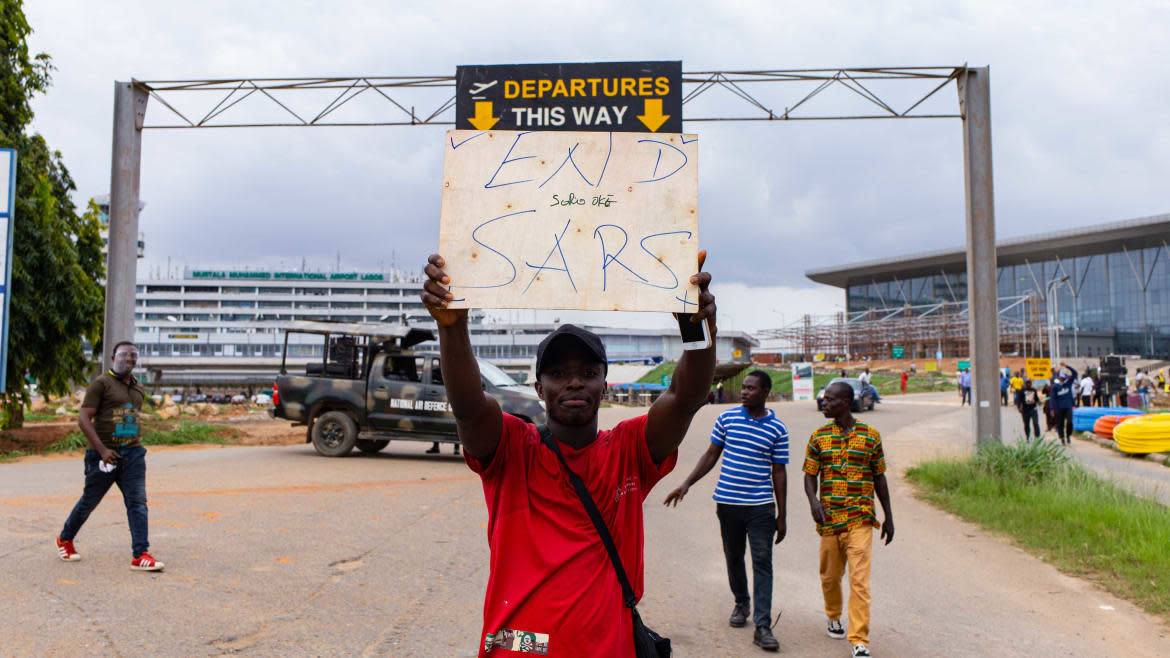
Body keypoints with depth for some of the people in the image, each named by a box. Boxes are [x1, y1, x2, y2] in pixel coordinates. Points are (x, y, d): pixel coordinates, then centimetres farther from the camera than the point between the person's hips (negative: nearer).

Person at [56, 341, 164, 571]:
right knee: (89, 501, 11)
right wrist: (102, 450, -20)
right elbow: (83, 419, -13)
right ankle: (65, 539, 37)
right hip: (104, 455, -4)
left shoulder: (139, 389, 13)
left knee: (138, 502, -7)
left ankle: (140, 555, -10)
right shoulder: (101, 383, -7)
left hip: (132, 454, 5)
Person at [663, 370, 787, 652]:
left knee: (762, 563, -4)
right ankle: (741, 603, 37)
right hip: (728, 503, 2)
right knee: (734, 558, 14)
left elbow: (779, 473, 3)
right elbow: (711, 455, 9)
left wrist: (782, 516, 3)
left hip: (761, 505, -2)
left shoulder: (777, 429, -1)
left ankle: (762, 626, -2)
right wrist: (686, 484, 2)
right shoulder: (726, 418, 2)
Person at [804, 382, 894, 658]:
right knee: (830, 576, 14)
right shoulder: (818, 437, 4)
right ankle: (834, 617, 41)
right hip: (828, 519, 2)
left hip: (860, 519, -2)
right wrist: (813, 500, -16)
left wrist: (889, 516, 10)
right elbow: (810, 476, 4)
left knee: (859, 580, -10)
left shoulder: (870, 436, 1)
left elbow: (879, 478, 9)